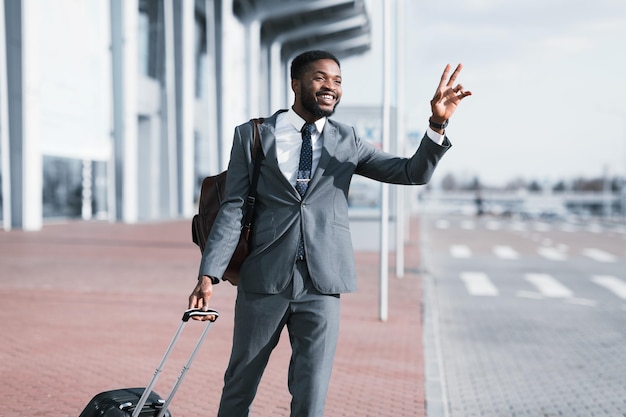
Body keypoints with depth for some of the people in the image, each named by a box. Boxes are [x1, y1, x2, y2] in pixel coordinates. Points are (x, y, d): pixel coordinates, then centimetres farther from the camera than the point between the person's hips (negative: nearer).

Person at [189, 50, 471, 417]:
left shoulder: (347, 142, 8)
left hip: (322, 286, 1)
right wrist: (209, 274, -9)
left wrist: (438, 124, -16)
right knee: (240, 384, 14)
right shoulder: (251, 135, 3)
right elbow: (234, 208, 0)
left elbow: (414, 173, 1)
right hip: (263, 280, -1)